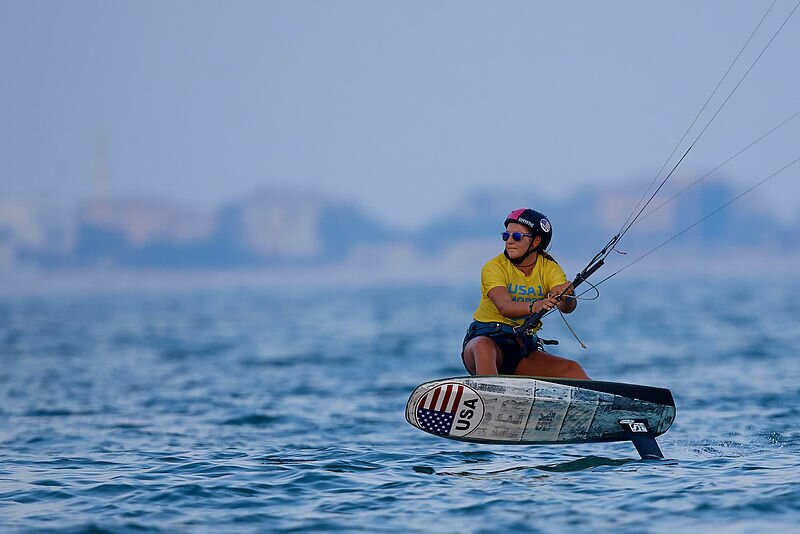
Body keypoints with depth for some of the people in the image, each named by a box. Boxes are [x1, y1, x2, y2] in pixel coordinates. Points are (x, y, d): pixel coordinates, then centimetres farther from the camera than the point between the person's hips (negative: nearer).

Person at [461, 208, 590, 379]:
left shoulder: (549, 268, 2)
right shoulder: (494, 267, -7)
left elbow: (567, 307, -16)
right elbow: (504, 307, -26)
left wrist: (566, 298, -41)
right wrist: (533, 306, -47)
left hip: (524, 347, 4)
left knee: (572, 369, -18)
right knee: (484, 346, -38)